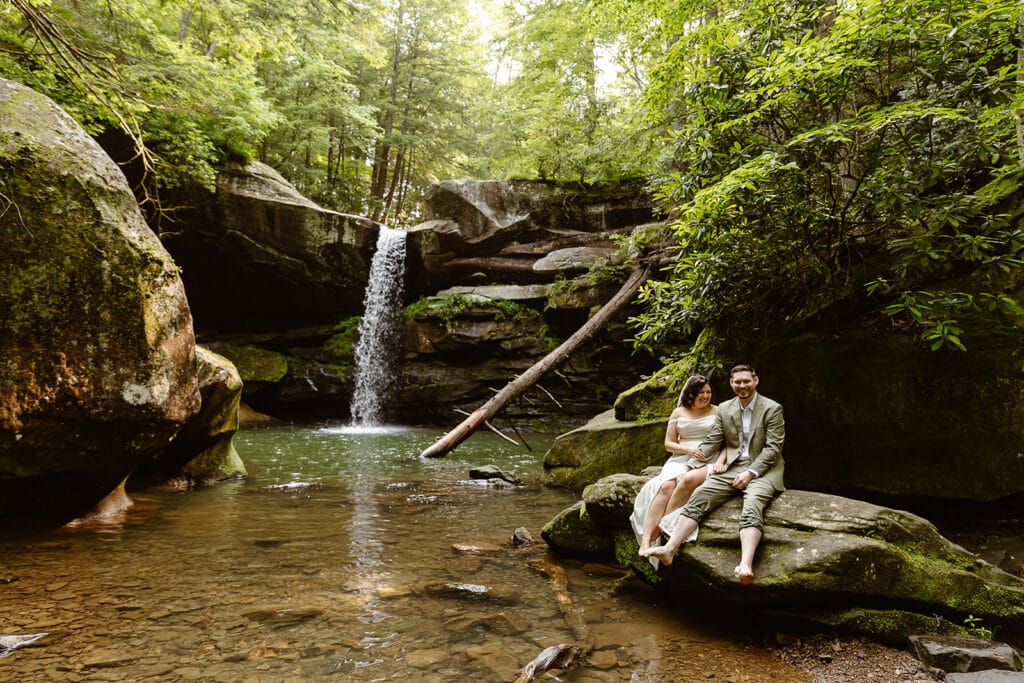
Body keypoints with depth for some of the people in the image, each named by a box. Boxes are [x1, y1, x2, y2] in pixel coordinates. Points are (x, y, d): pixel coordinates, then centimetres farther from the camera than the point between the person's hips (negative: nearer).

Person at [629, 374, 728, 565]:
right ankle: (646, 540, -39)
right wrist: (689, 449, -6)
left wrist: (720, 462, -13)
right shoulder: (679, 413, 14)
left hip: (708, 462, -2)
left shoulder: (717, 412, 10)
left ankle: (660, 529, -31)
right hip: (681, 459, 2)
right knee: (666, 485, -32)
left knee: (686, 480, -37)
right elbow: (668, 443, 12)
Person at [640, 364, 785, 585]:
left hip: (762, 469, -4)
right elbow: (711, 442, 12)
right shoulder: (724, 409, 13)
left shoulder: (772, 408, -1)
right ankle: (670, 549, -31)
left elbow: (774, 447, -7)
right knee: (699, 495, -19)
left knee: (752, 505, -34)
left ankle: (745, 564, -51)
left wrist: (751, 472, -17)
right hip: (733, 468, 4)